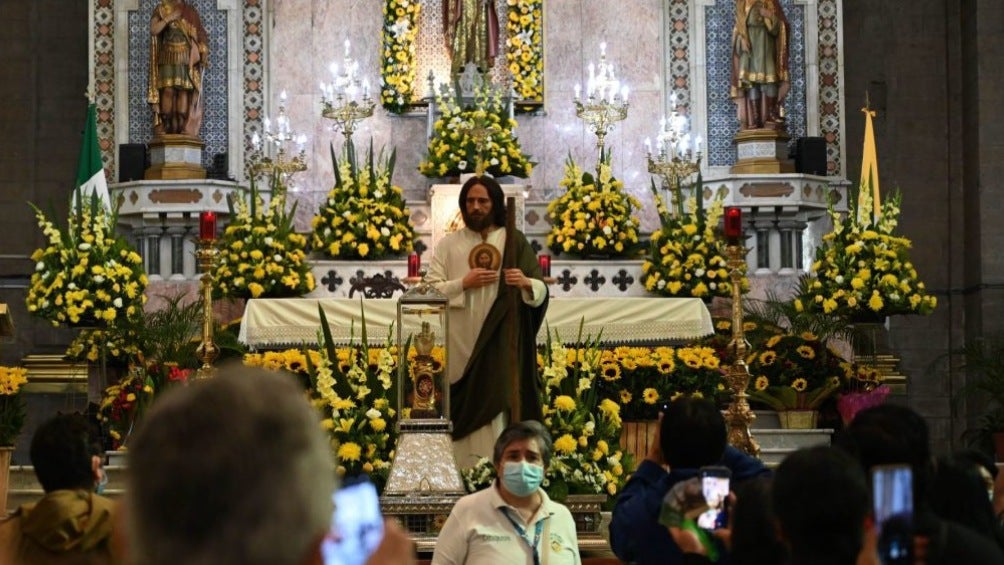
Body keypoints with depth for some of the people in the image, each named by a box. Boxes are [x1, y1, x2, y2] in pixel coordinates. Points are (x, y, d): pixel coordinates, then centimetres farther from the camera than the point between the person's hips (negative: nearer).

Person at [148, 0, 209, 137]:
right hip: (168, 58, -1)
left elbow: (200, 35, 7)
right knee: (168, 90, -10)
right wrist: (168, 18, -13)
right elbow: (153, 30, -7)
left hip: (186, 59, 1)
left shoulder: (190, 12, 9)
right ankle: (165, 127, -11)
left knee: (184, 90, -7)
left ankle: (184, 128, -10)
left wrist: (204, 54, -5)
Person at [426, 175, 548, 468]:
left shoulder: (514, 242, 6)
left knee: (496, 402, -8)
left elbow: (542, 292, 3)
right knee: (464, 408, -3)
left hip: (500, 344, -1)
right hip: (460, 344, 1)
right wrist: (464, 283, -13)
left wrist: (526, 282, -19)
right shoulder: (448, 244, 8)